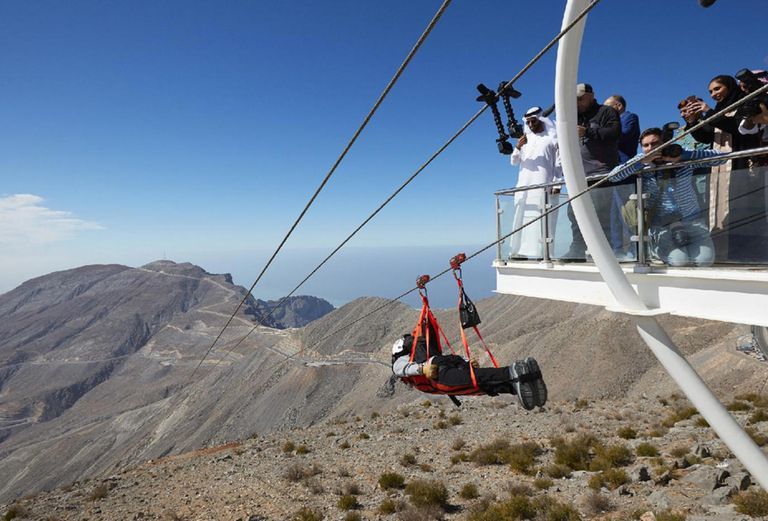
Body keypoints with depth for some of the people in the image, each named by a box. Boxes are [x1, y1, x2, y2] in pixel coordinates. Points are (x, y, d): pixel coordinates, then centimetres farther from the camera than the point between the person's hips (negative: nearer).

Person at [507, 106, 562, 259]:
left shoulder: (552, 138, 7)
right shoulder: (525, 139, 21)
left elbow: (558, 164, 2)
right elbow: (514, 162, 15)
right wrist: (517, 147, -5)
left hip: (542, 186, -5)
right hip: (524, 186, 5)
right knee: (522, 218, -2)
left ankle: (540, 252, -16)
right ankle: (520, 251, -3)